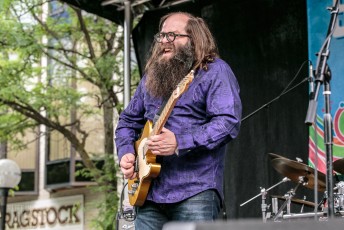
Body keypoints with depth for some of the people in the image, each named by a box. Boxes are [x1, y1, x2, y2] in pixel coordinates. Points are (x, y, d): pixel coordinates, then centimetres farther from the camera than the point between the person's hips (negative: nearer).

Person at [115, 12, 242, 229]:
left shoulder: (215, 71, -4)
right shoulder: (152, 75, 18)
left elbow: (229, 121, -16)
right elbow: (128, 120, 23)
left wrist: (180, 143, -23)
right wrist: (126, 152, 3)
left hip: (195, 190, -6)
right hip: (148, 190, 7)